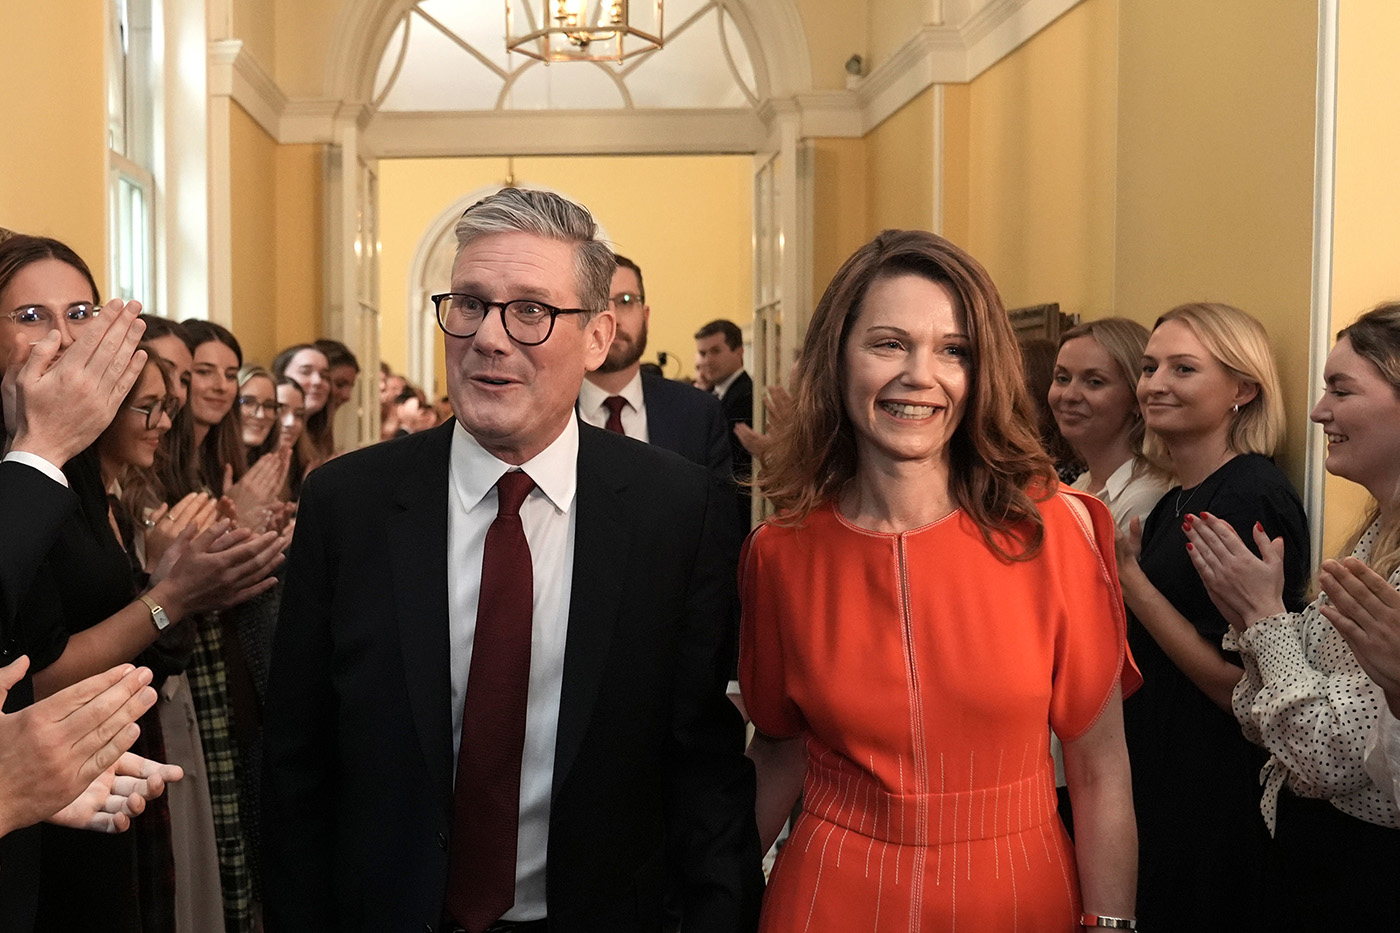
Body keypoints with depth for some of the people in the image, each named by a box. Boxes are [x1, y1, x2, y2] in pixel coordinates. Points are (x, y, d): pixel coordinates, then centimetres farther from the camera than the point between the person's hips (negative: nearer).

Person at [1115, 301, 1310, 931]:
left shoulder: (1254, 499, -18)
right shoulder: (1174, 503, 9)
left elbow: (1242, 684, -23)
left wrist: (1129, 579, -19)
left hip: (1212, 802, -9)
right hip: (1152, 779, 9)